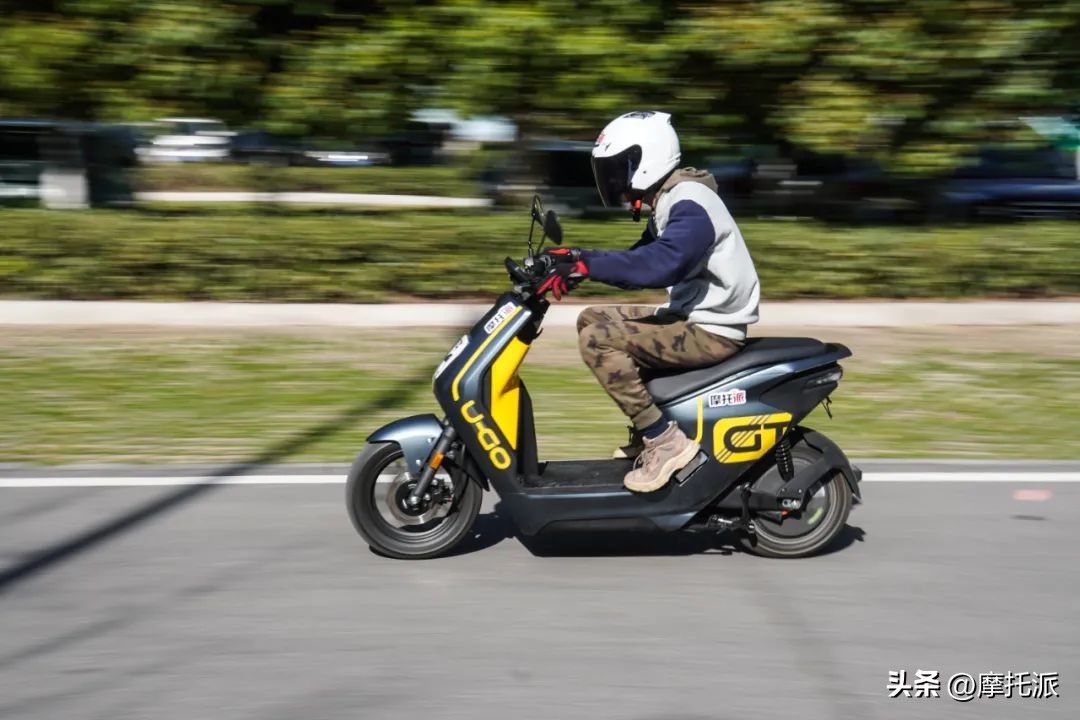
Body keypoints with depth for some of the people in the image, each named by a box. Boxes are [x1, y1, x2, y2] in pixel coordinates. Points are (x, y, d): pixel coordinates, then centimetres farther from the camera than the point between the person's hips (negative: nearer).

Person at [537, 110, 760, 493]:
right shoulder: (670, 202, 13)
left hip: (711, 332, -11)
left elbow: (659, 264, -36)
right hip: (692, 317, 11)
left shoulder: (691, 206, -20)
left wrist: (586, 265, -36)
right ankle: (647, 429, 13)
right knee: (592, 318, 14)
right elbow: (641, 258, 17)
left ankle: (664, 440, -17)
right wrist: (578, 259, 2)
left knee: (597, 338, -21)